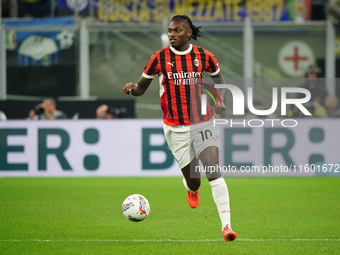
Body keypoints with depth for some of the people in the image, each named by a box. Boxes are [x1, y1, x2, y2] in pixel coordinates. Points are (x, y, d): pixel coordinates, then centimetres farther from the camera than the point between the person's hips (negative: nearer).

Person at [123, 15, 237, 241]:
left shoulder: (204, 57, -1)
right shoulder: (160, 58, -2)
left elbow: (219, 80, 17)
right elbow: (142, 88, 6)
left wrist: (220, 101, -1)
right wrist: (132, 88, -18)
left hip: (202, 122, 0)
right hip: (175, 127, 0)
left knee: (214, 172, -16)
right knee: (193, 180, 3)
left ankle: (226, 225, -18)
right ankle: (192, 189, 44)